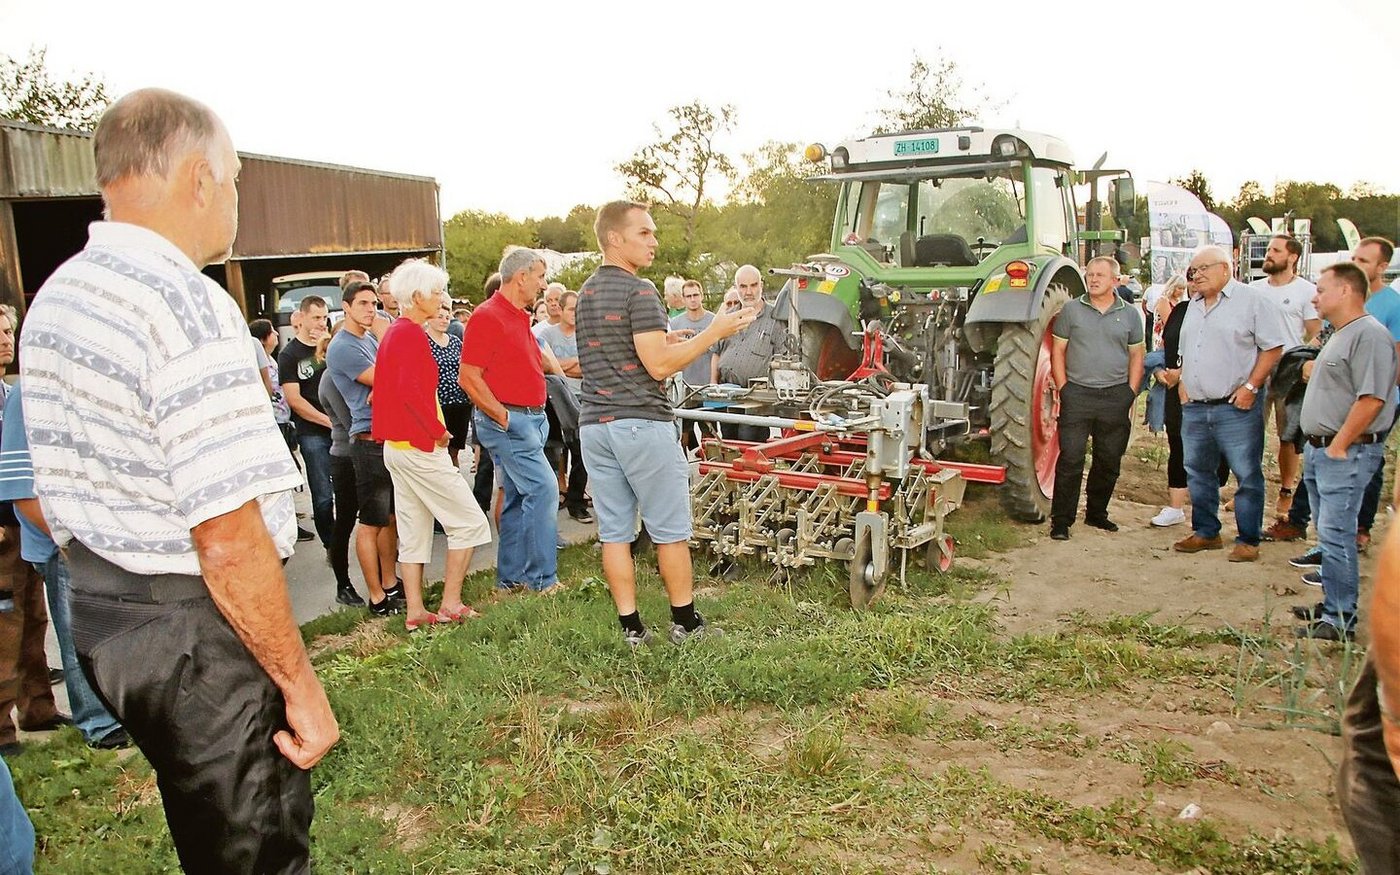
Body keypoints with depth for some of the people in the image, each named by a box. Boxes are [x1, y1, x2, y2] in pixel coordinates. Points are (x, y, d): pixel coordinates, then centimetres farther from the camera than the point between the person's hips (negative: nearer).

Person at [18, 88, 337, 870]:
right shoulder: (189, 306, -22)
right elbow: (230, 541, -26)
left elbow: (57, 491, 16)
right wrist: (300, 683, -17)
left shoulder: (53, 298, 9)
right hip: (195, 632, -9)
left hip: (100, 618, 9)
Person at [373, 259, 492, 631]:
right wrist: (438, 430, -16)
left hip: (396, 446, 10)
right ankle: (451, 604, 2)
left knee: (414, 533, 12)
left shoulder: (393, 333, 16)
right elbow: (410, 390, -27)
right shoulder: (413, 334, -14)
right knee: (469, 521, -1)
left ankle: (416, 611, 16)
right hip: (420, 447, -10)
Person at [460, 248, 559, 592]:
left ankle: (511, 576, 21)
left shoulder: (519, 317, 17)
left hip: (530, 418, 10)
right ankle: (542, 579, -4)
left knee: (518, 497, 13)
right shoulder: (488, 316, -13)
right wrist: (503, 418, -16)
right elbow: (469, 378, -17)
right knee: (543, 488, -12)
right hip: (508, 419, -10)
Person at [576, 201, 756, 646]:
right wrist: (714, 332, -12)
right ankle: (685, 622, 15)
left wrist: (665, 340, 24)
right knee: (670, 530, 5)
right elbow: (659, 365, -17)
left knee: (614, 530, 7)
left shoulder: (586, 294, 15)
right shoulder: (639, 291, -12)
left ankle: (631, 627, 13)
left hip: (594, 423, 8)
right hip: (641, 423, -7)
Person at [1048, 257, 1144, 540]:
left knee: (1109, 461, 11)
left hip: (1116, 396, 3)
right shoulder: (1071, 310, 3)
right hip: (1077, 394, -2)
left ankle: (1096, 513, 27)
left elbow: (1136, 355, 11)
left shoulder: (1129, 314, 8)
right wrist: (1063, 388, -5)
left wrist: (1131, 393, 2)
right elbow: (1057, 351, 3)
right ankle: (1061, 520, 2)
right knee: (1070, 460, -5)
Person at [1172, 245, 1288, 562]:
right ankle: (1206, 533, 25)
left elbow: (1273, 347, -8)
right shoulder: (1194, 305, 16)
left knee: (1247, 476, 0)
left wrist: (1250, 386, -14)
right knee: (1198, 473, 13)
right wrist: (1182, 381, 11)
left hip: (1236, 407, -7)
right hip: (1194, 408, 7)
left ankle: (1248, 540, 8)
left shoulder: (1252, 300, -6)